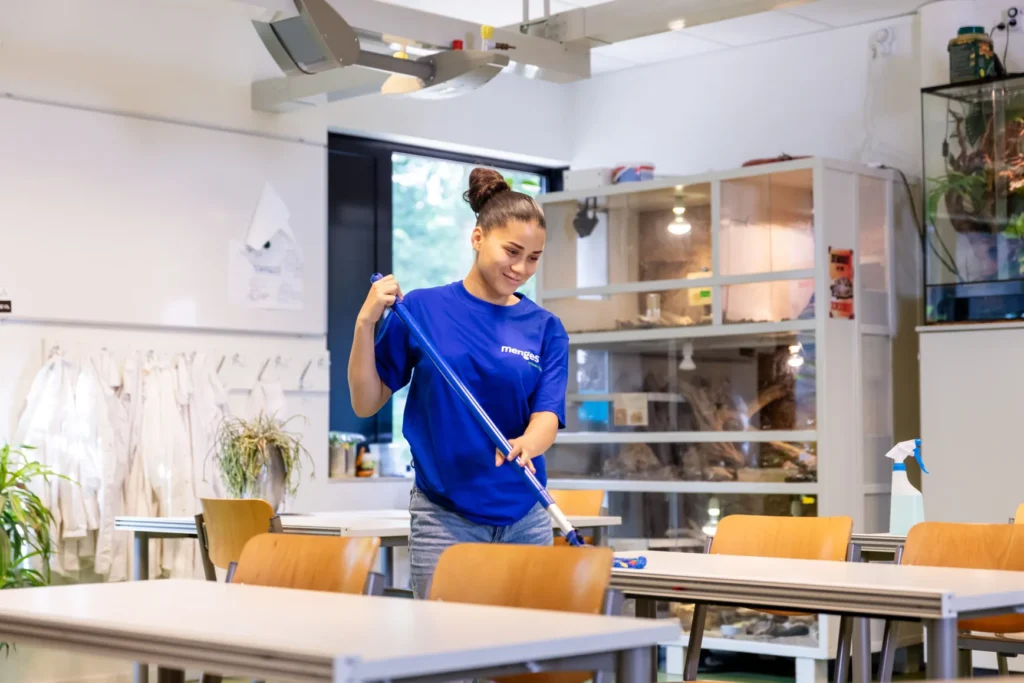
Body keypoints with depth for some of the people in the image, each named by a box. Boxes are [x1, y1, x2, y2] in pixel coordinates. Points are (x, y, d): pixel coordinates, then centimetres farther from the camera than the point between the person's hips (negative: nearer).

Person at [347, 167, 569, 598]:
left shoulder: (545, 329, 3)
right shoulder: (423, 309, -3)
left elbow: (548, 416, -6)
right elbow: (365, 403, 0)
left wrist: (524, 446, -28)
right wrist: (366, 323, -13)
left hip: (525, 519, 3)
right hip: (444, 517, -2)